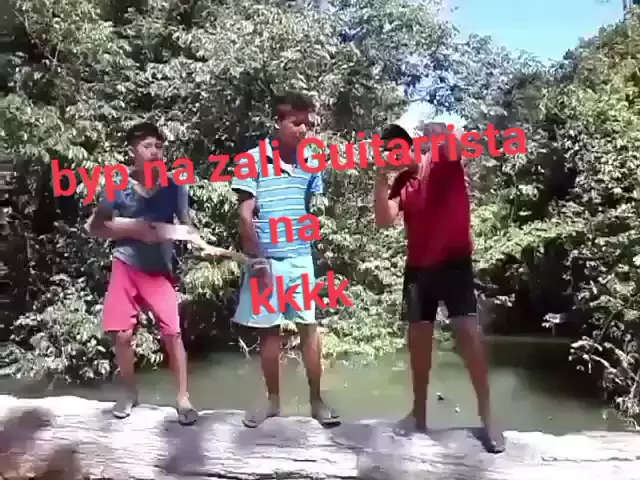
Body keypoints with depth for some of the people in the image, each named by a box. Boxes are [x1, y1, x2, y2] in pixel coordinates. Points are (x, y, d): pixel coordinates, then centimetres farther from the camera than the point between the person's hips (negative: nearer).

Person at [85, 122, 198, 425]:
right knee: (122, 334, 2)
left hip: (160, 270, 0)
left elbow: (186, 226, -5)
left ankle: (183, 397, 8)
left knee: (172, 332, -6)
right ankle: (129, 392, 25)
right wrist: (134, 229, -18)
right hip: (126, 267, 1)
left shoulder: (174, 187, -7)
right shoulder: (119, 187, -8)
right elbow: (95, 227, -5)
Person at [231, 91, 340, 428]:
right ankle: (272, 400, 21)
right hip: (266, 260, -2)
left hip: (301, 259, 3)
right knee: (268, 330, 7)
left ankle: (316, 400, 15)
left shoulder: (311, 163, 3)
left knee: (309, 327, 4)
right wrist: (258, 261, -10)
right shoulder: (253, 159, -8)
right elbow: (245, 215, -9)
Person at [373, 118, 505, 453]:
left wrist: (439, 133, -37)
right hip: (419, 267, 4)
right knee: (418, 338, 7)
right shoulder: (401, 182, 6)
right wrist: (382, 176, -12)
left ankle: (486, 417, -4)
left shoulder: (447, 161, -3)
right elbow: (384, 220, -6)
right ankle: (419, 413, 20)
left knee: (468, 332, -12)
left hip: (455, 260, -4)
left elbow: (456, 144, -24)